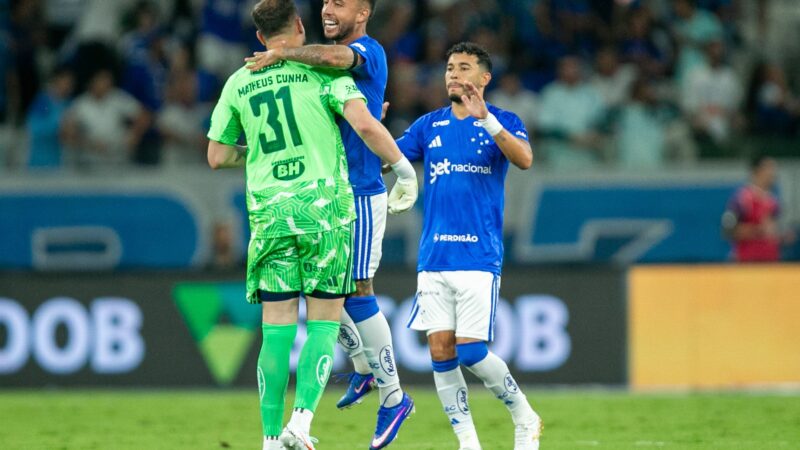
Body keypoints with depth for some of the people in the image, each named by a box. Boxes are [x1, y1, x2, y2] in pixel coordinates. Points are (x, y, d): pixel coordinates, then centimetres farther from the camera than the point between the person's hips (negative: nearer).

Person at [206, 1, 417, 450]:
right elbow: (364, 124, -14)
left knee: (277, 328, 6)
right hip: (324, 205, -3)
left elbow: (217, 156, 14)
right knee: (325, 320, 5)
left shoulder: (239, 83, 8)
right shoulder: (322, 70, -2)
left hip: (268, 211, 3)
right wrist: (404, 168, -2)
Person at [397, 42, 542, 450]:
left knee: (470, 351, -11)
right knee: (440, 352, -2)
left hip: (479, 256, -4)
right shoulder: (429, 125, 12)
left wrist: (485, 117, -29)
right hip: (433, 258, 4)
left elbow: (524, 159, -19)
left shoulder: (502, 122, 1)